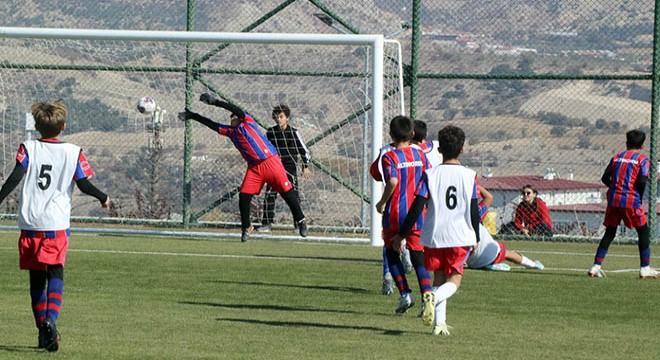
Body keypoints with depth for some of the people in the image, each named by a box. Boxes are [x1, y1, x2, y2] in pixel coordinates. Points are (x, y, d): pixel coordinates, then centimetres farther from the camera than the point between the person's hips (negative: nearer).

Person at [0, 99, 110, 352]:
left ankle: (42, 328, 15)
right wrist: (103, 198, 18)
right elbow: (84, 184, 1)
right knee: (55, 274, -4)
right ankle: (51, 319, -28)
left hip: (30, 224, 1)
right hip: (57, 224, -1)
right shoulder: (72, 152, 1)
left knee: (36, 278, 11)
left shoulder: (29, 149, 2)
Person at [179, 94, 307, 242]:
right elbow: (213, 125, 16)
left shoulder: (248, 122, -2)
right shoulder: (230, 131, 15)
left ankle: (300, 221, 5)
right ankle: (246, 227, 11)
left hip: (270, 162, -6)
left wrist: (215, 102, -22)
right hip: (254, 167, 6)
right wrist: (193, 116, 13)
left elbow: (237, 110, -17)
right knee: (244, 196, -4)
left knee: (287, 192, -7)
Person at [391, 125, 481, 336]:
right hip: (461, 237, -1)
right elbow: (474, 211, 2)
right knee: (454, 279, 6)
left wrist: (401, 235, 3)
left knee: (439, 278, 15)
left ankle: (439, 323, 4)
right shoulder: (470, 176, -1)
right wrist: (475, 239, 15)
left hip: (434, 236, 1)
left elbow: (417, 209, -5)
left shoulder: (430, 174, -3)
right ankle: (435, 296, -26)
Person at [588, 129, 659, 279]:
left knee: (609, 233, 13)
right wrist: (639, 198, 0)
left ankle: (596, 266, 6)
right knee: (644, 232, 8)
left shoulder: (617, 157, 14)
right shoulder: (642, 159, 0)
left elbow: (605, 178, 11)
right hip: (631, 202, -4)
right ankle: (645, 268, 2)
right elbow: (642, 181, -12)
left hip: (613, 200, 4)